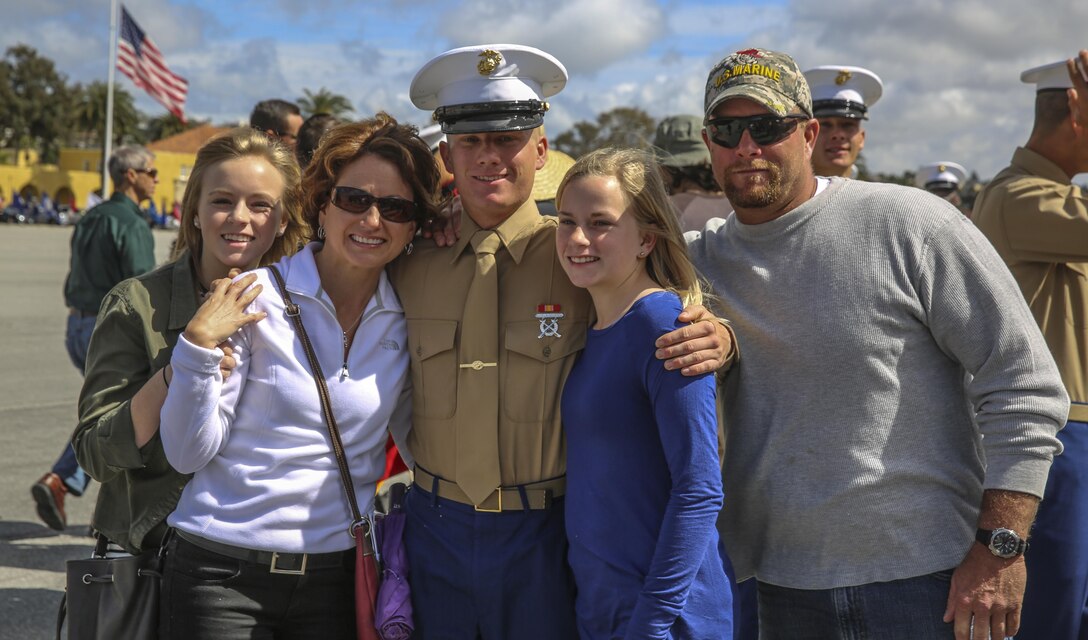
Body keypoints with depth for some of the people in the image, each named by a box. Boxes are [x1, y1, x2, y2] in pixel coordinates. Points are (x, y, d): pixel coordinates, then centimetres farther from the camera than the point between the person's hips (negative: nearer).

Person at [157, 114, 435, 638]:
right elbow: (188, 453, -9)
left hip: (337, 574, 3)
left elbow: (422, 444, 14)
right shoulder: (255, 300, -8)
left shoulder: (405, 321, 2)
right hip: (223, 574, -3)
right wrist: (199, 344, -19)